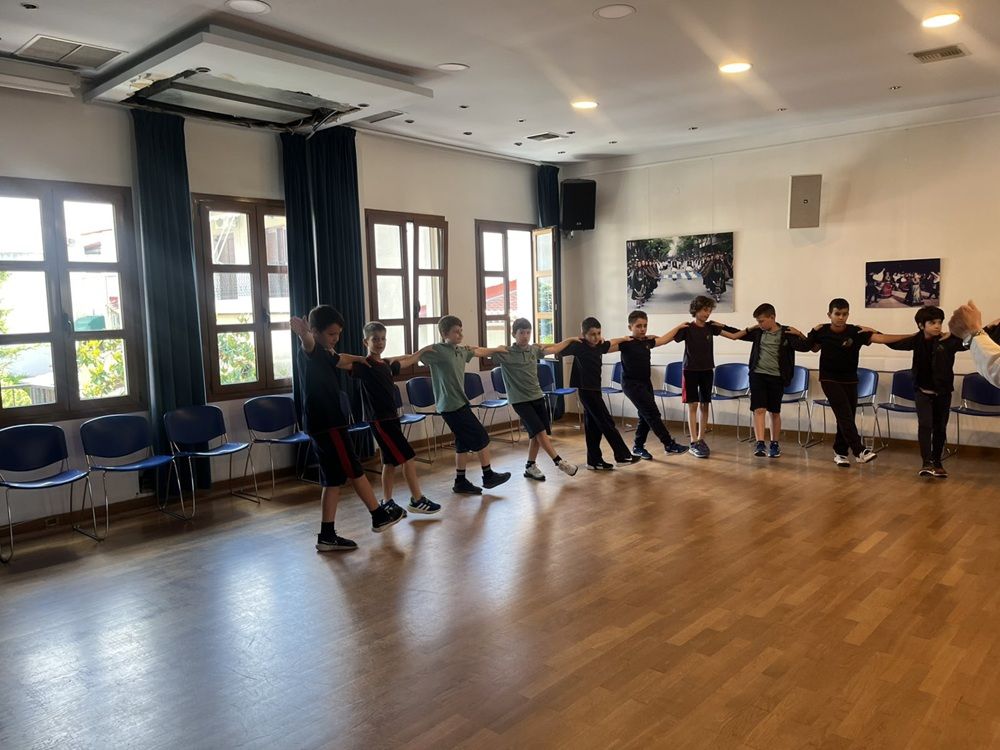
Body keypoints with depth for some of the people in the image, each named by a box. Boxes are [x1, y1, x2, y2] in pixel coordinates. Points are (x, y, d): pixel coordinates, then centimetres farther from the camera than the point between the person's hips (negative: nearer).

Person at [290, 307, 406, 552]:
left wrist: (360, 359, 57)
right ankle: (379, 516, 16)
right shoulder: (310, 351, -13)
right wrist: (303, 333, -63)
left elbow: (340, 360, 40)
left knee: (334, 480, 9)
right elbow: (308, 343, -39)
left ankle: (327, 536, 11)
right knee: (355, 471, 3)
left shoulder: (325, 354, 16)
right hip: (326, 424, -10)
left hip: (324, 424, 10)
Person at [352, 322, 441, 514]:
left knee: (391, 462, 11)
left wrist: (423, 350, 40)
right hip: (380, 421, -8)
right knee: (408, 457, -6)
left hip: (391, 418, 8)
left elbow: (407, 362, 31)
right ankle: (417, 500, 4)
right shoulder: (364, 366, -12)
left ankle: (387, 504, 20)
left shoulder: (387, 364, 11)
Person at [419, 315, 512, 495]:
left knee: (464, 443, 12)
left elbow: (478, 352, 30)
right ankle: (488, 476, 13)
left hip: (460, 403, 8)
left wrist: (496, 349, 43)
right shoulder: (437, 350, -14)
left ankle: (461, 482, 21)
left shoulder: (461, 351, 11)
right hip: (452, 406, -8)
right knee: (481, 436, 0)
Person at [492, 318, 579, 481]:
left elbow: (554, 349, 21)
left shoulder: (534, 349, 6)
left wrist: (570, 340, 26)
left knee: (536, 434, 8)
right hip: (520, 400, -6)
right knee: (540, 431, -13)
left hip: (537, 396, 6)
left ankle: (530, 467, 23)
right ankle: (559, 462, -3)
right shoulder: (505, 354, -11)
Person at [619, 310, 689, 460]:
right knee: (653, 414, -9)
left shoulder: (647, 341, 6)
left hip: (646, 383, 8)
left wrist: (678, 327, 21)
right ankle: (669, 445, -4)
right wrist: (622, 339, -32)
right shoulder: (625, 343, -14)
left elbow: (664, 339, 19)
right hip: (632, 384, -8)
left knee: (646, 416, 10)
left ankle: (638, 447, 23)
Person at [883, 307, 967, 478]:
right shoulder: (917, 340, -6)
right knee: (925, 425, -12)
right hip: (922, 390, 0)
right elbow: (895, 343, 4)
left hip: (943, 392, 0)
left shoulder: (950, 341, -13)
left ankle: (937, 462, 23)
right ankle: (926, 462, -13)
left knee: (940, 428, 10)